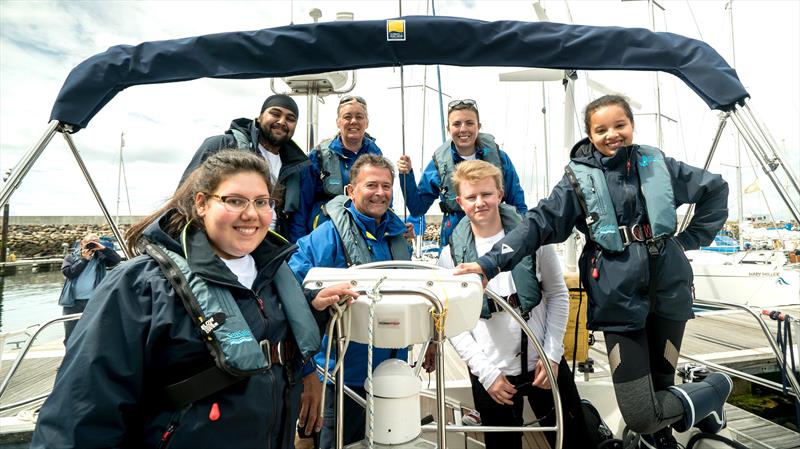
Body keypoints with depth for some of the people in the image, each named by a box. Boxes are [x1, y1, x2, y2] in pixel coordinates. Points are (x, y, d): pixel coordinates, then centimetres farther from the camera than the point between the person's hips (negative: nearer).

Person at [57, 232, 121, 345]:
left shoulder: (100, 256, 6)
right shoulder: (72, 256, 7)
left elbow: (117, 260, -8)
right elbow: (67, 272, -7)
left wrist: (103, 248, -13)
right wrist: (83, 259, -7)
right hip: (73, 302, 1)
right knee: (70, 336, 8)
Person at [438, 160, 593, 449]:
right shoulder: (451, 255, -6)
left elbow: (558, 295, 1)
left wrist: (552, 355, -6)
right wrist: (486, 372, -9)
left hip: (545, 365, 1)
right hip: (492, 375, 0)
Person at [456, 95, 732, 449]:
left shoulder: (656, 164, 8)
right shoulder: (580, 178, -1)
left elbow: (715, 189, 21)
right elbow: (540, 222, -11)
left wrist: (691, 238, 10)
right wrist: (492, 261, -23)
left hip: (669, 289, 3)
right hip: (620, 298, -2)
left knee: (661, 384, 9)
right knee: (640, 416, -3)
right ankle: (712, 392, 27)